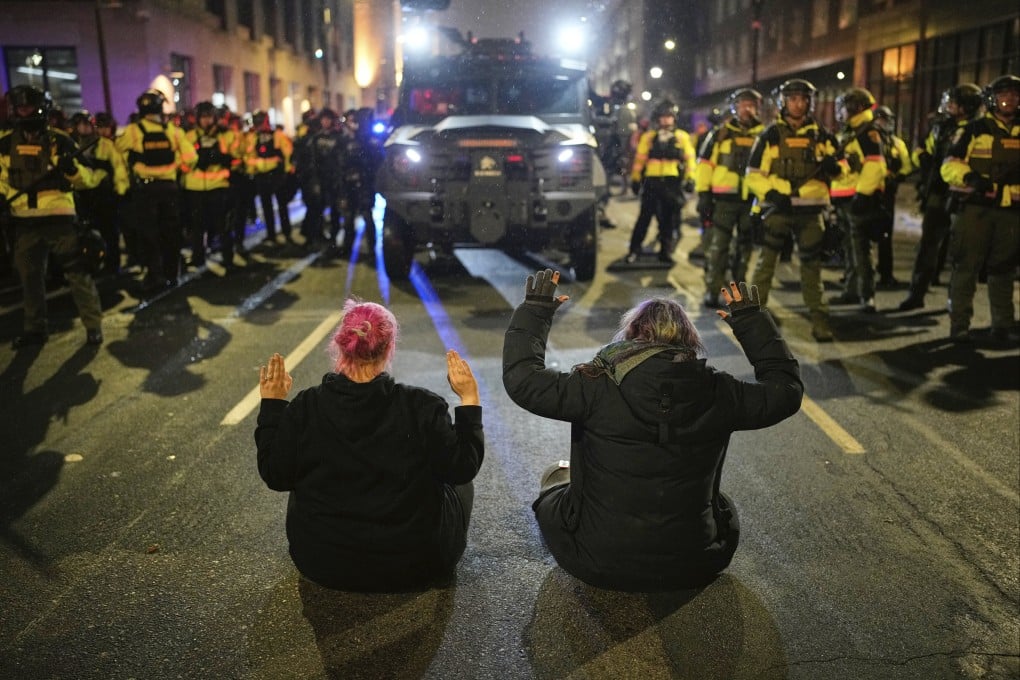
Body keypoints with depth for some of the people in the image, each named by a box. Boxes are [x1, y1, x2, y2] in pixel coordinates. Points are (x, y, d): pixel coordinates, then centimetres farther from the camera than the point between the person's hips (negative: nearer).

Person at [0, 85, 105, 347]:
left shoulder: (61, 141, -3)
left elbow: (90, 179, -4)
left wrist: (73, 168, -24)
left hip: (59, 218, -4)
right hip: (24, 222, 4)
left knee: (78, 272, -3)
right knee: (29, 276, 12)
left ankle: (93, 325, 6)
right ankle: (35, 328, 25)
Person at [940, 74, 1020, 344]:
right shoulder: (975, 130, 2)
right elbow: (949, 165, -5)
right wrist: (970, 177, -22)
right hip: (976, 207, -4)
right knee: (966, 266, -5)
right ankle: (959, 324, 0)